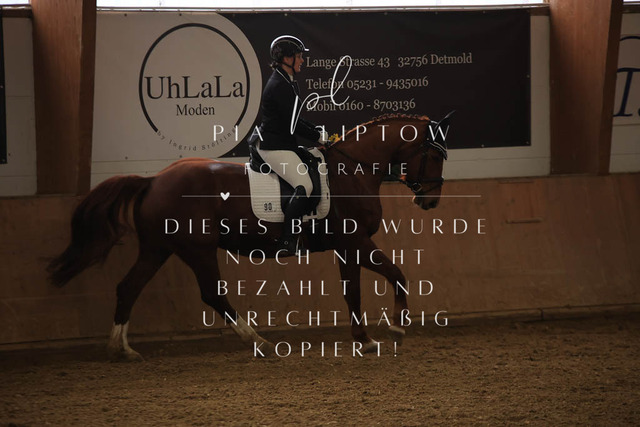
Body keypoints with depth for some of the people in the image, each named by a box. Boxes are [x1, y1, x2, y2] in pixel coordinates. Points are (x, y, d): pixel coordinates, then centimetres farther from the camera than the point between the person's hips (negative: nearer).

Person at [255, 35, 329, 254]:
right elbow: (292, 124, -20)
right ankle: (286, 241, -24)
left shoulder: (287, 82, 14)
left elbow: (293, 118, 22)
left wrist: (317, 129, 10)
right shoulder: (279, 86, -19)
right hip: (275, 147, -11)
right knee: (304, 186, -21)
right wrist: (318, 136, -10)